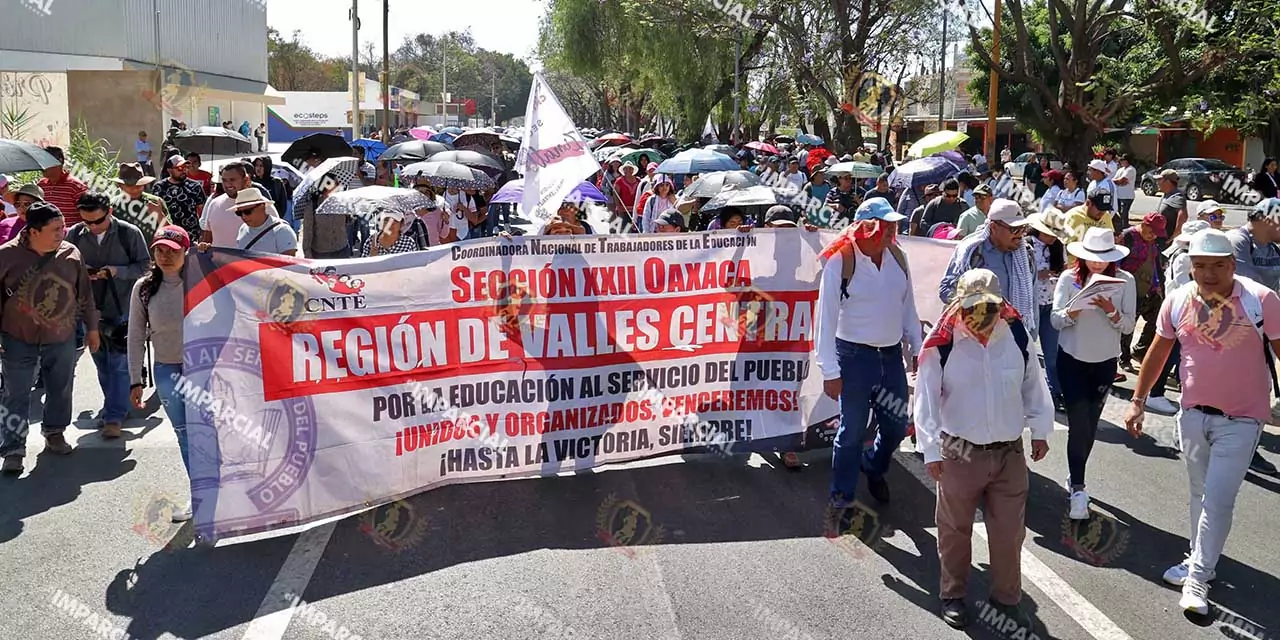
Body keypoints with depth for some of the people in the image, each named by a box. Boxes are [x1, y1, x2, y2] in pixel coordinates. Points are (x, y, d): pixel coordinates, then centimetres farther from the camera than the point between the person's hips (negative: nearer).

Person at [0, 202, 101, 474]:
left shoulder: (71, 253, -3)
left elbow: (84, 293, 8)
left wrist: (92, 327, 12)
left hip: (62, 339, 3)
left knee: (61, 391, 14)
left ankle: (55, 433, 35)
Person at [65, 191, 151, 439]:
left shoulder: (129, 233, -8)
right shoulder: (74, 234, -1)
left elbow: (143, 266, -3)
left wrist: (116, 271, -20)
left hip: (122, 309, -4)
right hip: (90, 309, 4)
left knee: (119, 363, -3)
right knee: (102, 362, 13)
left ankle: (114, 417, 3)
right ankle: (117, 407, 30)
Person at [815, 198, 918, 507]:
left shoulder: (897, 256, 2)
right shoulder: (840, 261, -14)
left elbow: (908, 307, 13)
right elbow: (826, 319, -12)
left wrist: (917, 348, 14)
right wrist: (830, 371, -13)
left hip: (892, 354, 5)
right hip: (855, 356, -5)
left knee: (896, 427, 16)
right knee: (851, 431, 5)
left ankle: (873, 468, 46)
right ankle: (842, 497, 23)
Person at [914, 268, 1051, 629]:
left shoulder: (1015, 335, -6)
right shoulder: (942, 344, -15)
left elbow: (1033, 383, 8)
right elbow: (926, 400, -10)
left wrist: (1040, 430, 12)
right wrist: (932, 451, -11)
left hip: (1010, 452, 3)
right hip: (960, 454, -2)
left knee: (1009, 531, 12)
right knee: (955, 529, 13)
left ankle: (1006, 598, 32)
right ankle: (953, 594, 33)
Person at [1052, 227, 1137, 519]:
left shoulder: (1125, 281, -6)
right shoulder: (1069, 278, -8)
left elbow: (1128, 326, -6)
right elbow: (1055, 319, -9)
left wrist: (1111, 311, -24)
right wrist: (1072, 312, -29)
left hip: (1105, 362, 2)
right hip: (1072, 360, -2)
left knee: (1090, 424, 14)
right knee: (1078, 424, -7)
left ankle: (1076, 478, 32)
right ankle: (1078, 490, -2)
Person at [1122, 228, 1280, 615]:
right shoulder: (1177, 301, -4)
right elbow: (1158, 353, 7)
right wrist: (1138, 401, 8)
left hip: (1241, 419, -4)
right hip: (1193, 413, 4)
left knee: (1217, 500, -4)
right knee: (1200, 494, 17)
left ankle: (1197, 578, 7)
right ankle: (1200, 561, 32)